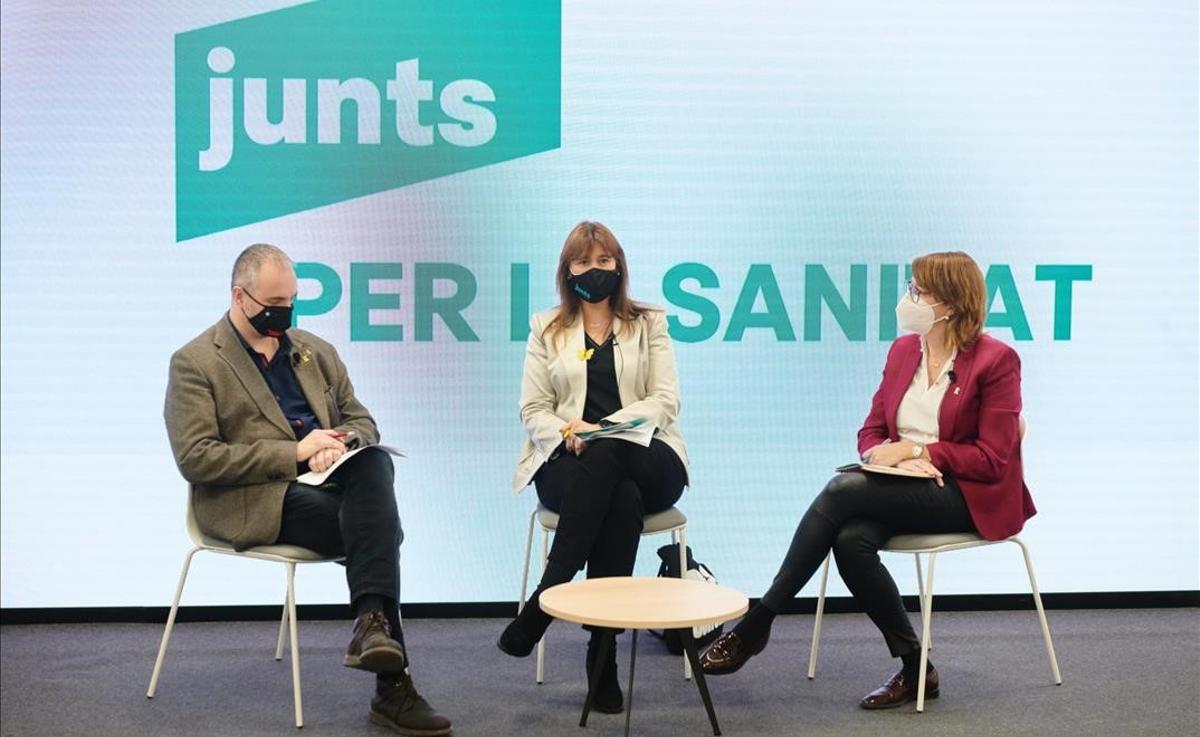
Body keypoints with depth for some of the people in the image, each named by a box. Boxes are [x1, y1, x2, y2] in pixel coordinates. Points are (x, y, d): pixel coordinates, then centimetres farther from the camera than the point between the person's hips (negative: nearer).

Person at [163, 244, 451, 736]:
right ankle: (392, 686, -26)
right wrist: (294, 453, -16)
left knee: (375, 460, -31)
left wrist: (340, 441, -6)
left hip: (328, 480, 5)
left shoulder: (315, 351, 20)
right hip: (254, 500, -5)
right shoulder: (194, 363, 2)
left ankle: (373, 621, -37)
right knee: (377, 527, -28)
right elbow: (195, 459, -9)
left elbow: (362, 421, 22)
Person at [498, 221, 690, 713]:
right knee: (622, 501, -36)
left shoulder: (649, 324, 13)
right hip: (569, 463, 0)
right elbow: (533, 411, 8)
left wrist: (603, 429, -17)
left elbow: (665, 401, 1)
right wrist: (568, 430, -16)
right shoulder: (547, 329, 15)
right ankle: (603, 659, -34)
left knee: (603, 456, -38)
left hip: (645, 460, 0)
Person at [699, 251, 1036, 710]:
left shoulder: (996, 360, -8)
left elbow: (992, 460, -11)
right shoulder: (903, 350, 11)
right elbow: (871, 431, 12)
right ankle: (915, 670, -11)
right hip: (907, 489, 6)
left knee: (842, 489, -27)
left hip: (971, 498, -6)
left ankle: (757, 624, -20)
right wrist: (886, 455, -12)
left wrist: (915, 450, -16)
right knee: (851, 539, -28)